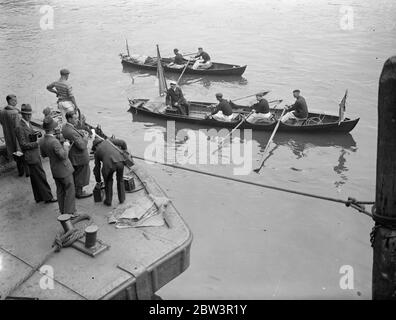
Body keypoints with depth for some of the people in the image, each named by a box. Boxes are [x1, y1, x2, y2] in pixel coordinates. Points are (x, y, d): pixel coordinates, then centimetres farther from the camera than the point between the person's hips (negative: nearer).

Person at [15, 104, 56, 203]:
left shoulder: (28, 124, 10)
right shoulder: (19, 128, -17)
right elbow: (23, 145, -19)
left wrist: (37, 133, -5)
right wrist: (37, 143, -23)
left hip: (36, 155, 9)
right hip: (31, 157, -9)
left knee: (35, 178, 16)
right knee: (41, 177, -3)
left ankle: (39, 197, 26)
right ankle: (47, 197, 5)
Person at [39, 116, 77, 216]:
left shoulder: (42, 141, -6)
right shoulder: (54, 142, -31)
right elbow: (63, 156, -31)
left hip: (55, 171, 8)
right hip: (64, 170, -8)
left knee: (60, 191, 20)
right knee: (70, 191, 9)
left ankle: (63, 212, 33)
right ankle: (70, 212, 16)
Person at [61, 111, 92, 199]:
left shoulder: (64, 126, -2)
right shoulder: (72, 132, -32)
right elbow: (82, 146, -32)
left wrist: (80, 132, -4)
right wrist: (85, 137, -18)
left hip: (72, 157, 9)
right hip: (80, 158, -9)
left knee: (75, 175, 25)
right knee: (81, 175, 11)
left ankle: (76, 190, 41)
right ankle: (79, 193, 27)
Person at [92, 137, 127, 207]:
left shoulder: (97, 152, 26)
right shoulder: (108, 141, 29)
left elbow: (97, 167, 30)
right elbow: (122, 142, 18)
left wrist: (98, 180, 41)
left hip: (108, 164, -1)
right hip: (120, 161, 1)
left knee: (108, 181, 25)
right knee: (120, 180, 25)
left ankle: (108, 200, 29)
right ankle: (121, 198, 32)